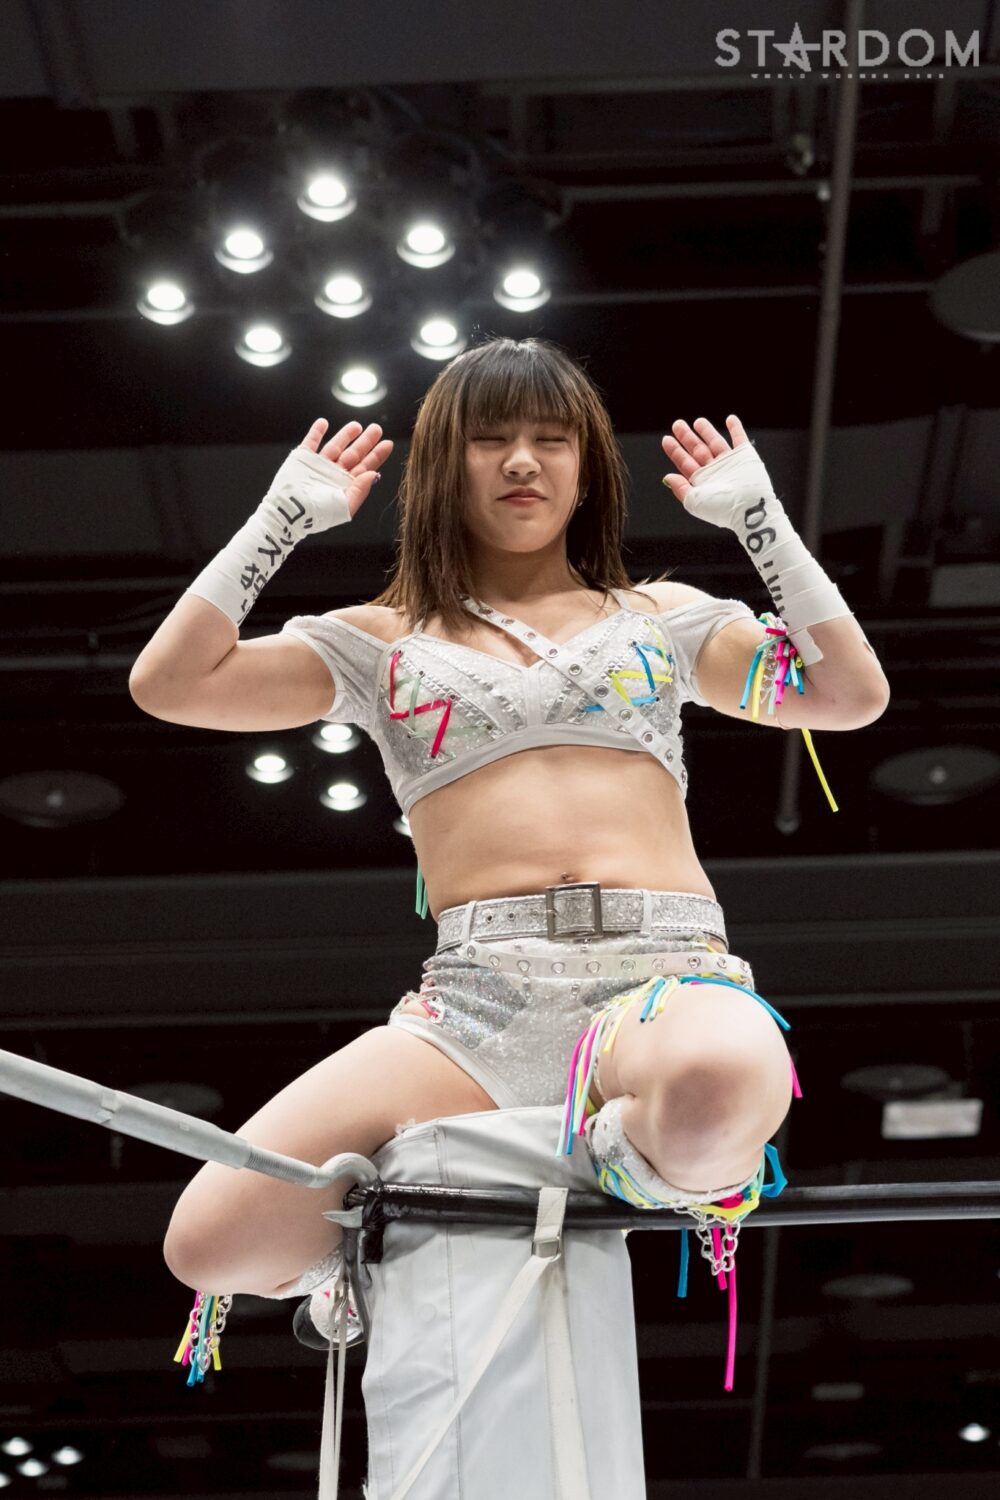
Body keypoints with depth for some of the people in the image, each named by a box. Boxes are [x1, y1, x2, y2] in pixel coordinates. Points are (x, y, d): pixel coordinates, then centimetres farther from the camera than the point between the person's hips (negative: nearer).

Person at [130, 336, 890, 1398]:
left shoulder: (660, 616, 23)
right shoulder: (384, 640, 20)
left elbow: (853, 694, 13)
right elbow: (169, 683, 10)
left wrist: (756, 514, 14)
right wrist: (286, 517, 14)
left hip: (665, 972, 0)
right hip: (474, 995, 1)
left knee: (716, 1088, -43)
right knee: (210, 1242, -20)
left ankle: (641, 1162, -5)